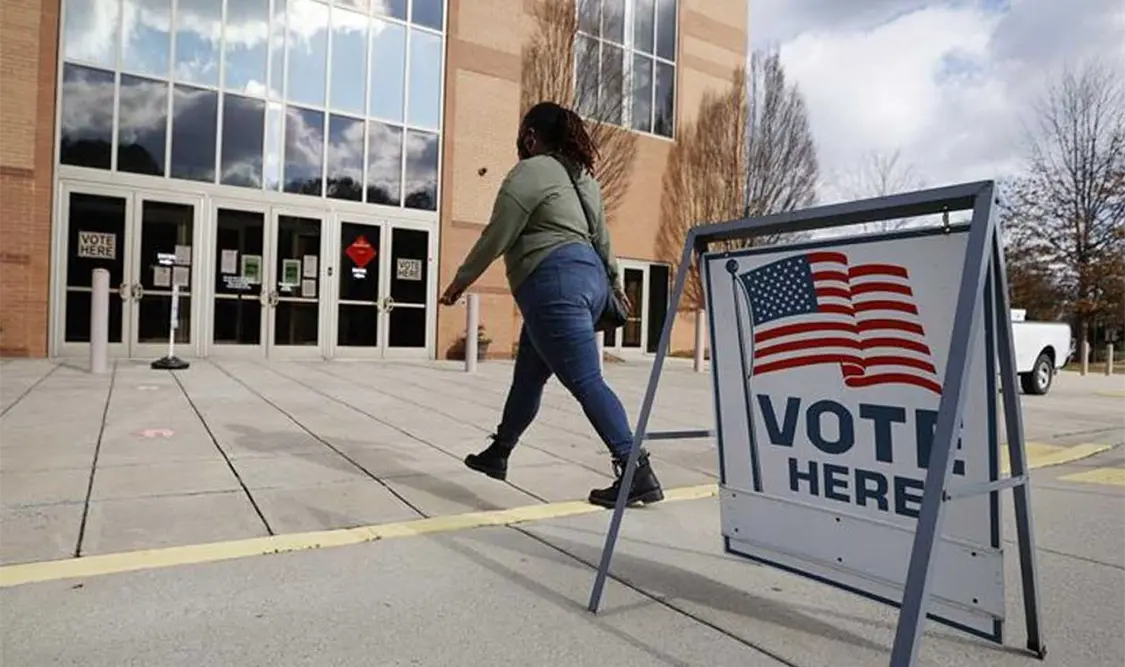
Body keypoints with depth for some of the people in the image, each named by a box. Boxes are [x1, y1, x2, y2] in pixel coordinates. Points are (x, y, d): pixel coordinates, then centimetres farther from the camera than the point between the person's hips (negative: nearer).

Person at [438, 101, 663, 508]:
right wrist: (615, 282, 35)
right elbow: (601, 236, 25)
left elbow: (495, 239, -6)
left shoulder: (529, 172, -4)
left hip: (556, 284, -10)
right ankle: (498, 454, 31)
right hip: (588, 278, 10)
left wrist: (460, 281, 6)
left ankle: (638, 474, -11)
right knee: (528, 375, 18)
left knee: (585, 382, -10)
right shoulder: (580, 174, 22)